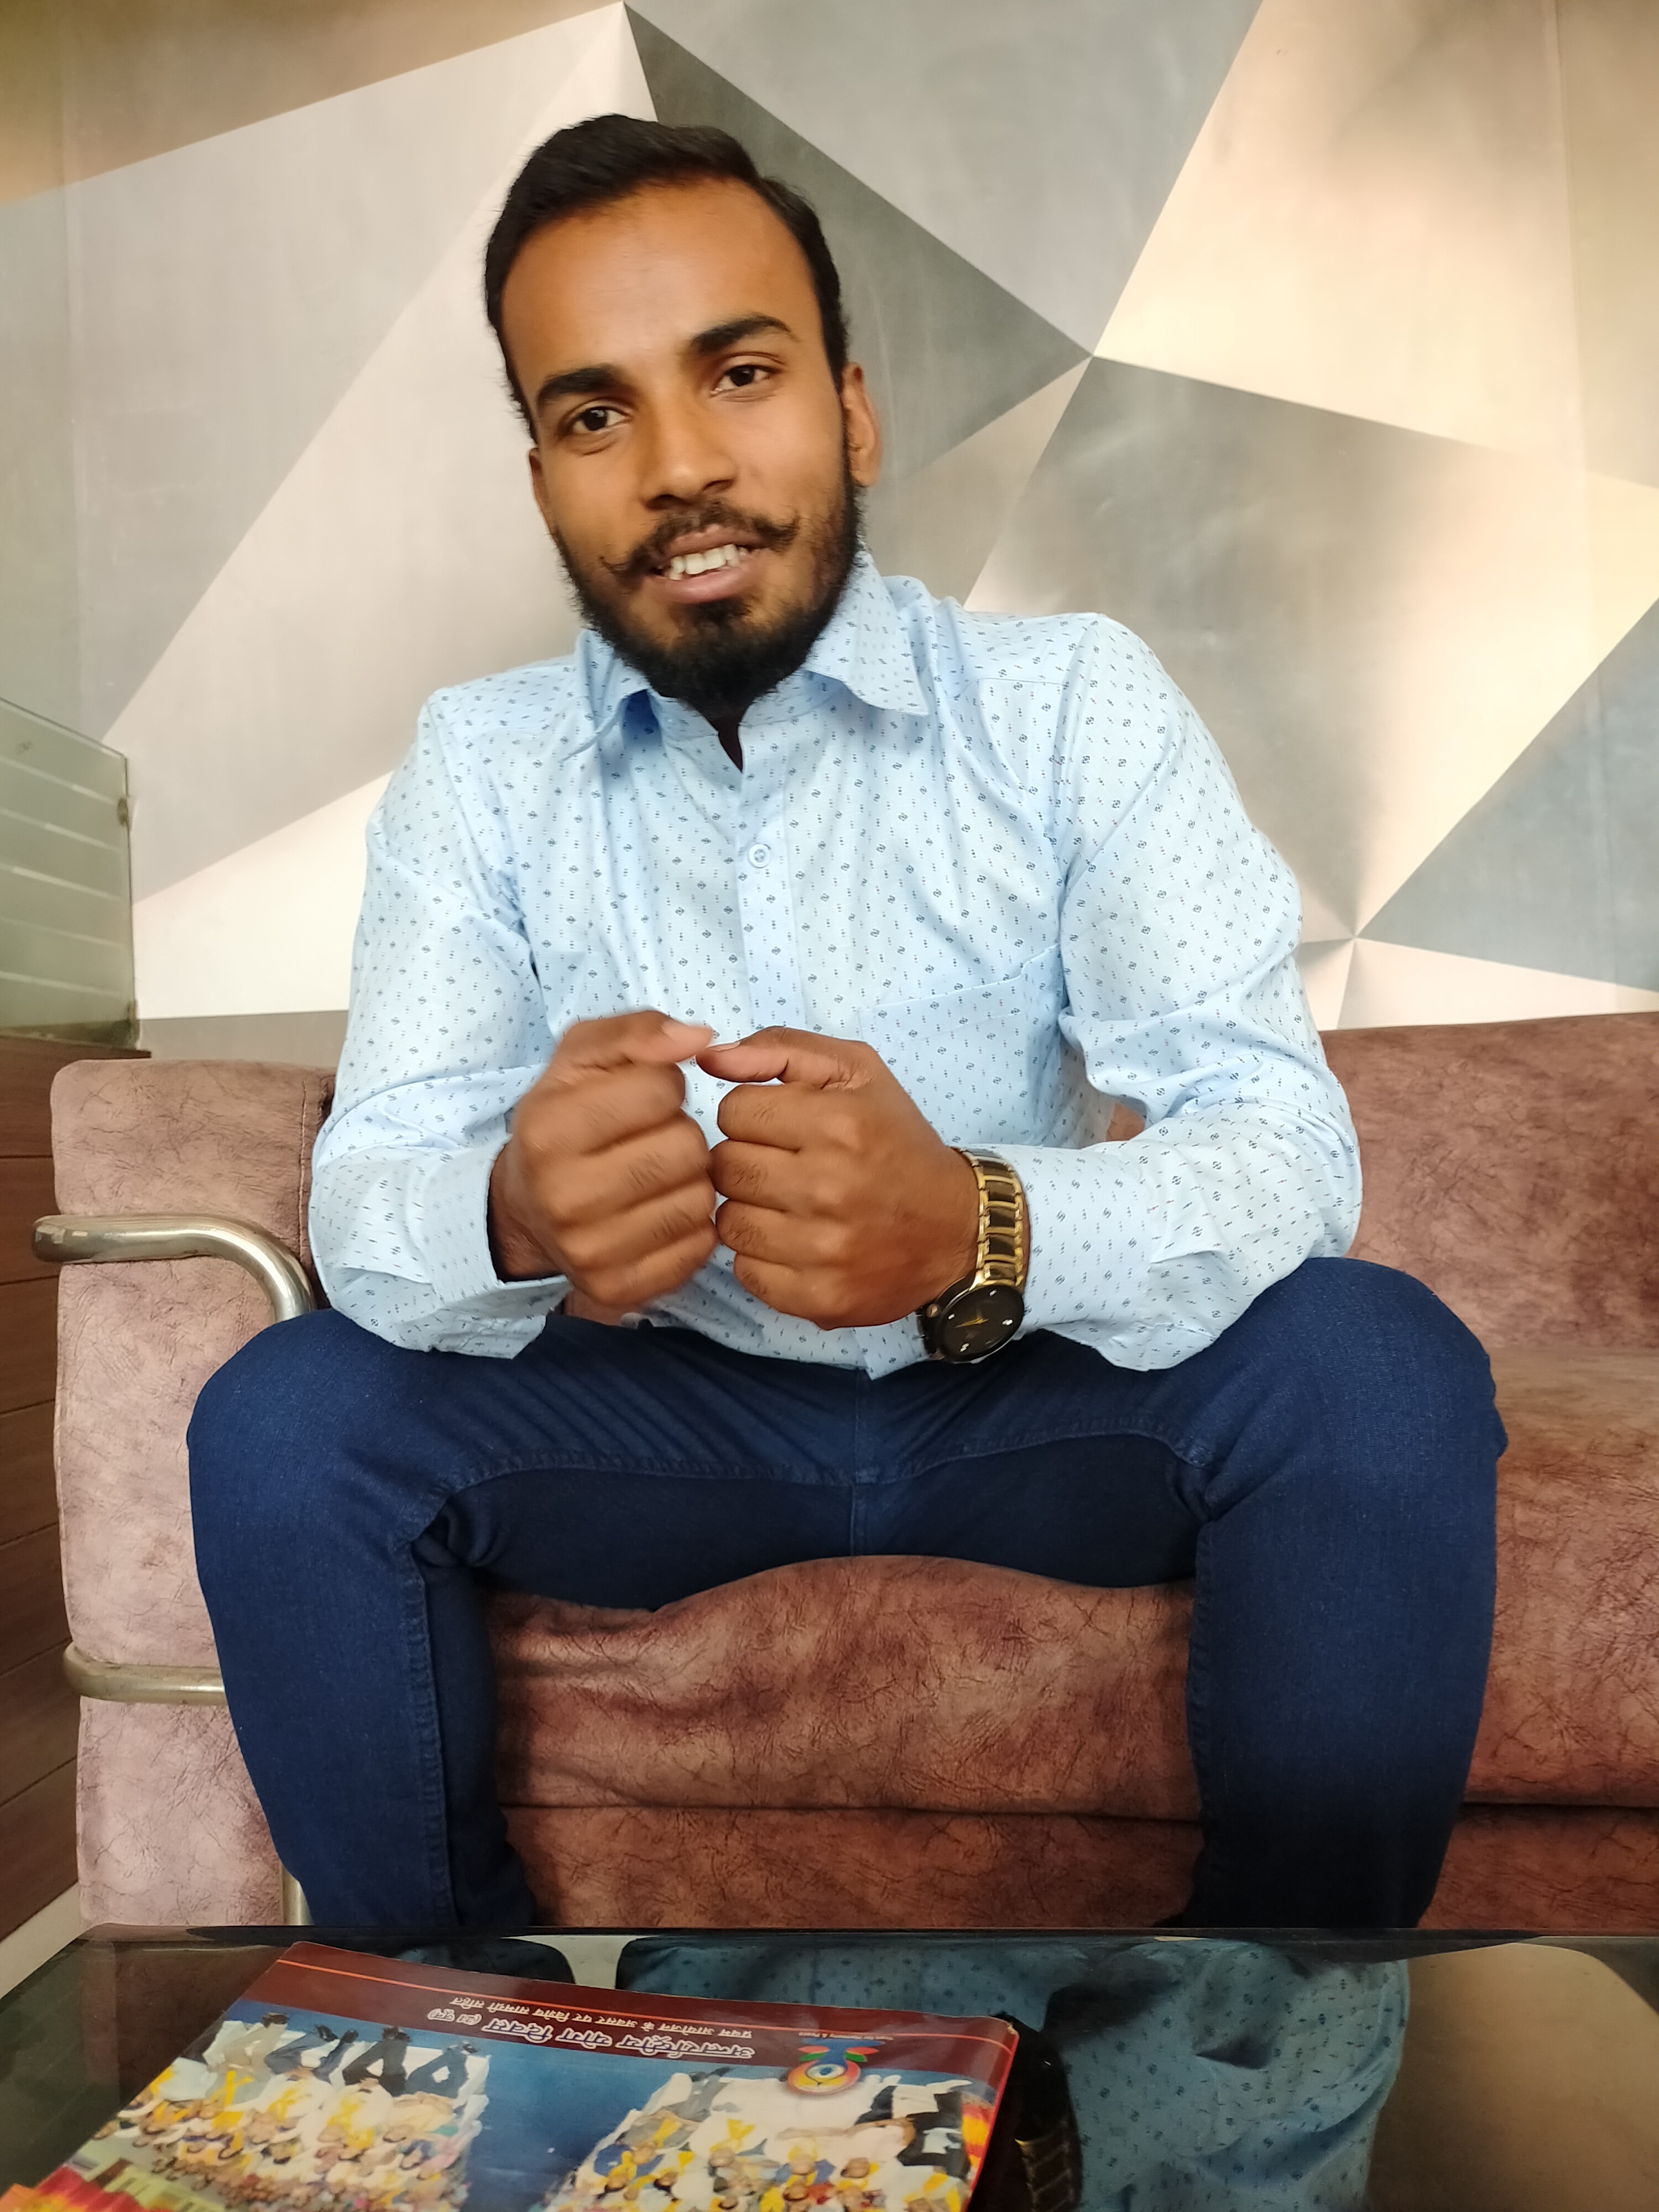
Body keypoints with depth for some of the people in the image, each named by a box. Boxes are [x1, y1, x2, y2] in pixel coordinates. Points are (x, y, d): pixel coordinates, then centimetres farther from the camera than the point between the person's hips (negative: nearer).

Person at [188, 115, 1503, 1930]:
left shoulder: (1076, 704, -8)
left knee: (1379, 1368, -26)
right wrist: (512, 1217, -36)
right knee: (281, 1423, -21)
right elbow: (366, 1195, -10)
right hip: (665, 1412, 2)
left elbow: (1283, 1145, -17)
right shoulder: (477, 764, -2)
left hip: (1034, 1397, 0)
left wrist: (979, 1229, -39)